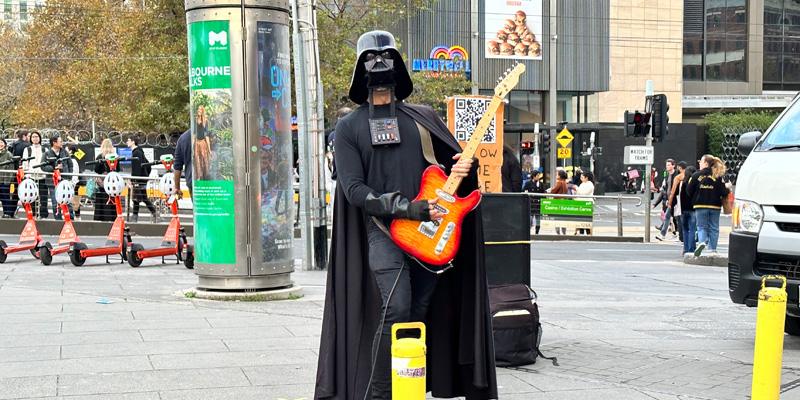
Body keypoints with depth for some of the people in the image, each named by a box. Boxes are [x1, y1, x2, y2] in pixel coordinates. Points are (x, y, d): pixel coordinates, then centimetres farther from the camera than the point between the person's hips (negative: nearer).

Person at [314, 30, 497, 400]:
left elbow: (456, 161, 22)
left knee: (421, 316, 5)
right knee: (395, 310, -19)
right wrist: (408, 208, -16)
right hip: (383, 230, -3)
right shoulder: (349, 127, 7)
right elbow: (354, 190, -3)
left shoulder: (423, 118, 15)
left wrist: (463, 170, -4)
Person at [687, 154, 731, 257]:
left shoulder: (696, 175, -4)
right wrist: (727, 188, 16)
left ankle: (702, 242, -19)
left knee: (701, 227, 8)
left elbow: (689, 191, 0)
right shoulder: (717, 176, -4)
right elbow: (723, 191, -6)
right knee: (713, 228, 10)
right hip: (715, 206, 1)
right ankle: (713, 250, 10)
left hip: (700, 206, -1)